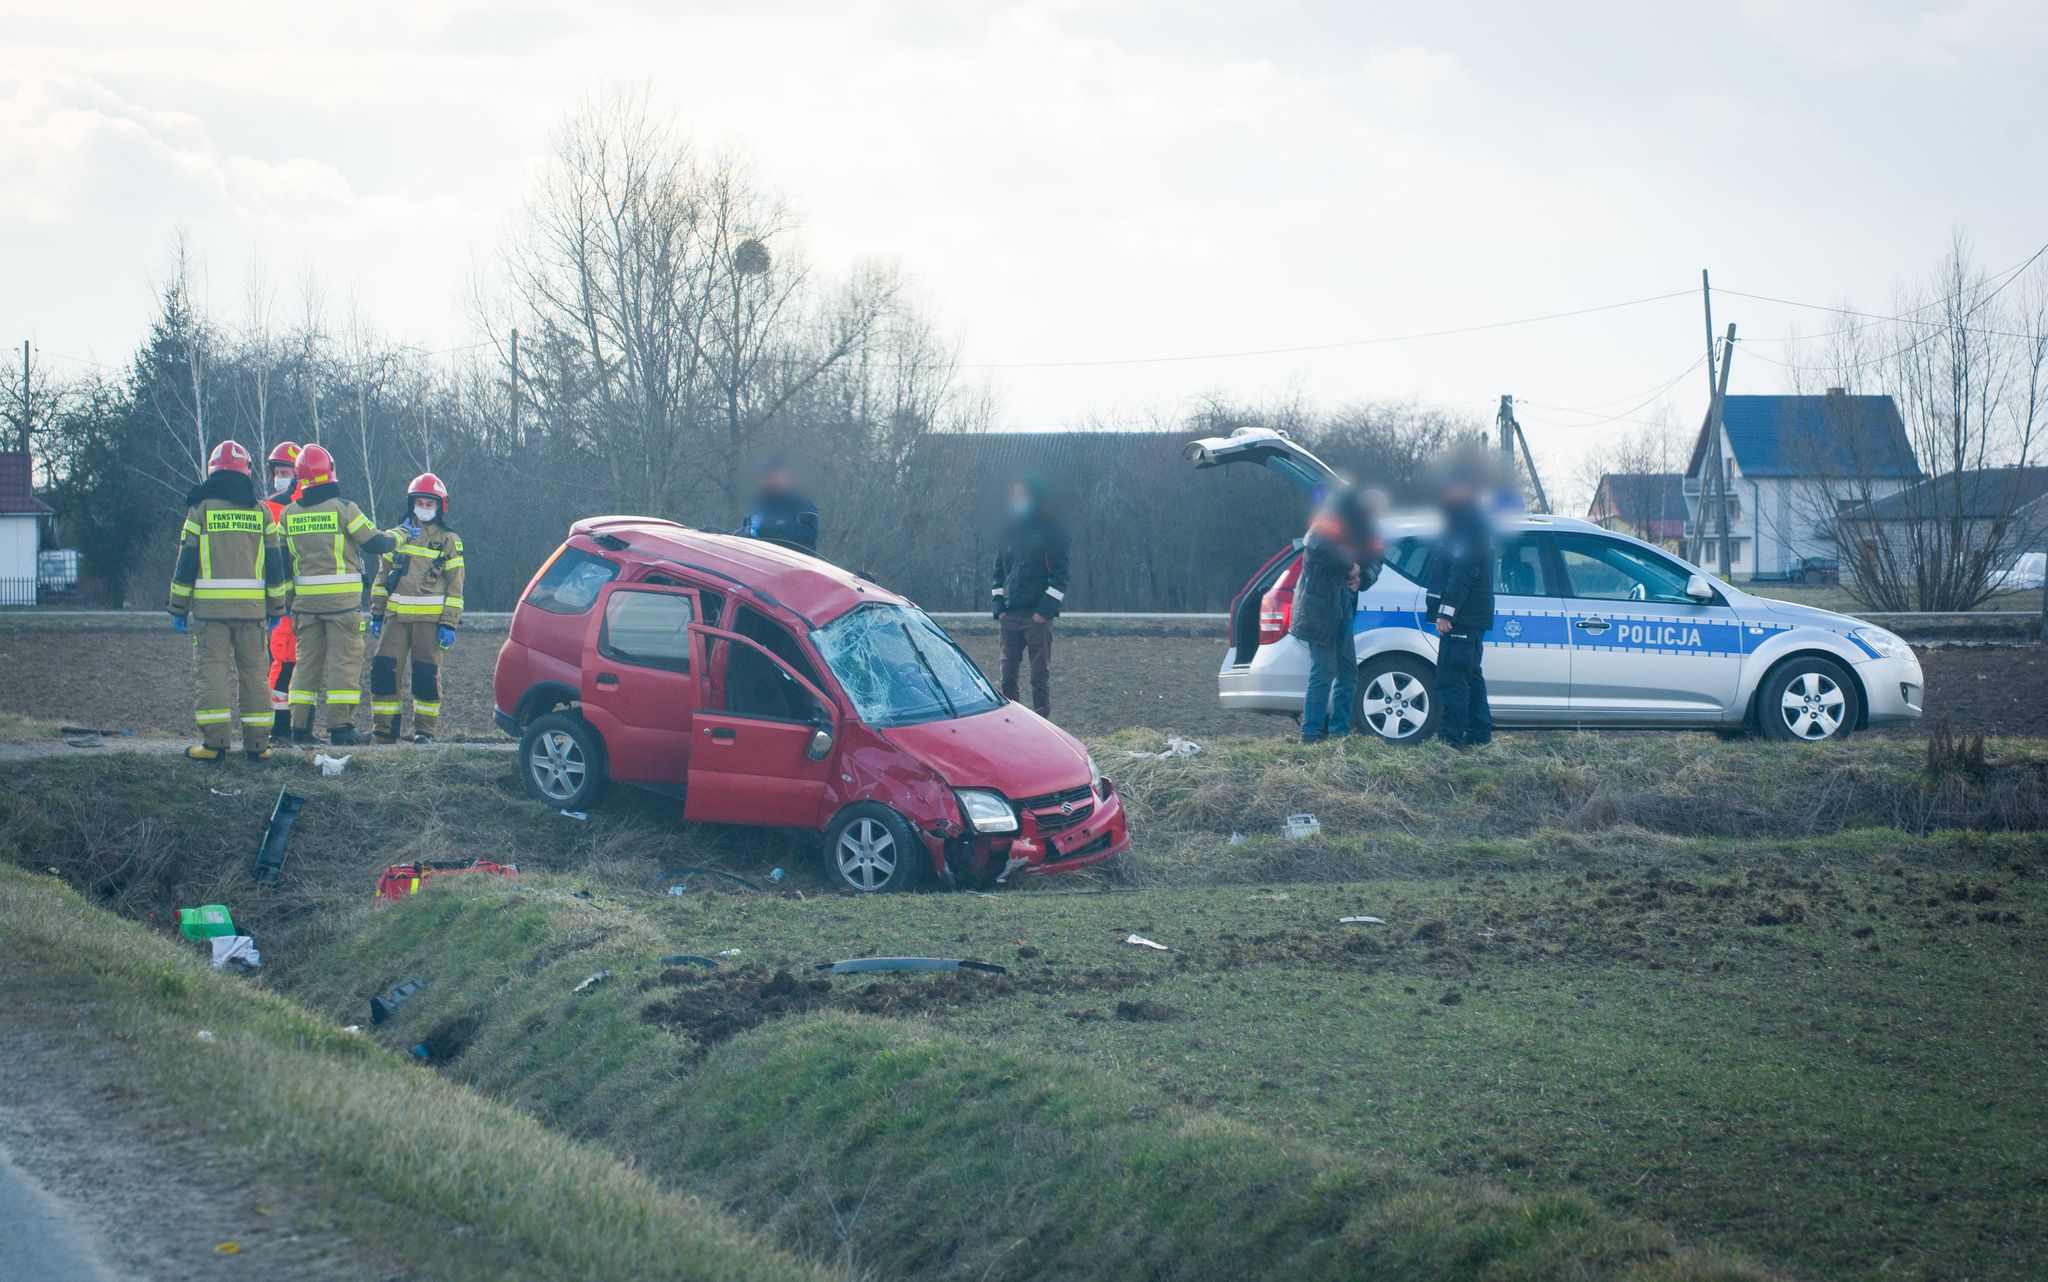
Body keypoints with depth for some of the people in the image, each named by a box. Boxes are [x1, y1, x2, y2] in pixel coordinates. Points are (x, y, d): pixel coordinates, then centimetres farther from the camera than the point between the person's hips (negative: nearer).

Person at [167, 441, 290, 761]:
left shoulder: (201, 509, 1)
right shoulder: (260, 512, 8)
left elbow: (186, 563, 1)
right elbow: (274, 565, 10)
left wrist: (178, 608, 6)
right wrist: (276, 608, 17)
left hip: (210, 604, -2)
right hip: (252, 607, 2)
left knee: (212, 669, -2)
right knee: (253, 671, 7)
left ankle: (215, 740, -10)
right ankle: (257, 742, 6)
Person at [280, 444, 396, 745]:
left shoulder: (289, 513, 5)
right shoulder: (343, 508, -8)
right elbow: (374, 543, -5)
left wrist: (286, 599, 24)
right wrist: (399, 538, 14)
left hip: (305, 598, 4)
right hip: (342, 599, -4)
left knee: (307, 661, 11)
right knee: (344, 660, -1)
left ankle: (300, 726, 9)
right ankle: (340, 726, -7)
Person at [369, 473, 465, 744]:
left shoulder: (449, 541, 6)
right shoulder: (398, 536, 15)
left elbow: (454, 586, 3)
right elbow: (382, 578, 19)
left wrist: (449, 623, -5)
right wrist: (376, 614, 13)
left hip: (429, 618, -3)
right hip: (396, 616, 3)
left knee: (426, 673, -2)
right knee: (383, 668, -5)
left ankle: (424, 729, 7)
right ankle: (384, 728, 1)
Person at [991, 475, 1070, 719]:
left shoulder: (1050, 529, -2)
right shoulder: (1010, 530, 15)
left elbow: (1059, 572, -6)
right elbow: (999, 570, 19)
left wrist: (1045, 609, -14)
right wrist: (999, 606, 6)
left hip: (1038, 615, -6)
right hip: (1010, 614, 6)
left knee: (1040, 676, -4)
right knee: (1008, 675, 4)